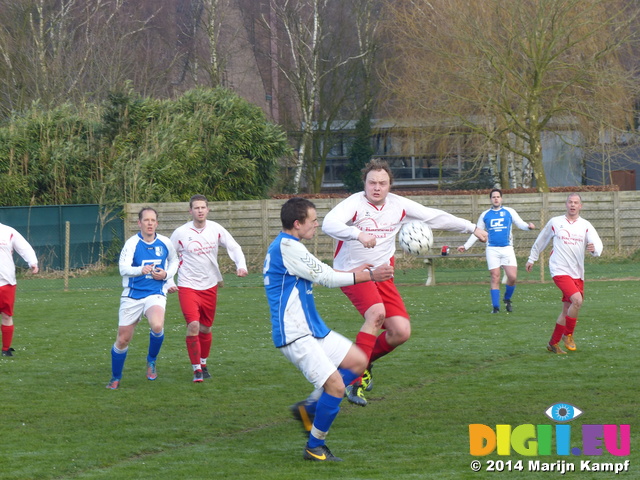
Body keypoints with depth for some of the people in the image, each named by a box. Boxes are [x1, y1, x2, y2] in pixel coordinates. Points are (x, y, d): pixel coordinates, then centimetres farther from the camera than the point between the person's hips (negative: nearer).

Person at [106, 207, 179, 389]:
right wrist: (141, 270, -41)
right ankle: (115, 379, 25)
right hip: (132, 296, -1)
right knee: (123, 340, 4)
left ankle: (151, 361, -2)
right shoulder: (132, 243, -9)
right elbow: (123, 268, -22)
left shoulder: (164, 243, 2)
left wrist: (167, 274, 0)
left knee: (157, 326, -30)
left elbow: (174, 261, 21)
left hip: (155, 294, 1)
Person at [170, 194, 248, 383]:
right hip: (187, 287, -3)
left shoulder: (216, 229, -2)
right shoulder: (180, 233, -8)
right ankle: (196, 369, -7)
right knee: (193, 326, -17)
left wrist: (241, 265, -14)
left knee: (205, 328, 12)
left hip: (210, 286, 3)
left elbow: (234, 247, 3)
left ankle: (203, 364, 33)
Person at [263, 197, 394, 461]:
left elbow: (319, 273, 25)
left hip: (314, 330, 11)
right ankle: (314, 447, 1)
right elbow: (325, 277, -14)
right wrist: (368, 275, -6)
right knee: (336, 386, -14)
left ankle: (311, 410, 18)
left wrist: (356, 271, 23)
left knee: (358, 361, 13)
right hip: (295, 335, -11)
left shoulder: (287, 246, 15)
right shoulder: (287, 247, -17)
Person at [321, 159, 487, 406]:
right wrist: (358, 234, -46)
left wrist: (472, 228, 16)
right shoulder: (355, 203, -13)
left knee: (401, 332, -5)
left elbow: (435, 217, 12)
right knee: (376, 312, -32)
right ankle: (354, 379, -26)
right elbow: (329, 224, -30)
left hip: (382, 275, 6)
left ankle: (366, 360, 24)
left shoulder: (398, 205, 3)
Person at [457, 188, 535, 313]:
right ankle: (495, 307, -1)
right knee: (495, 278, -5)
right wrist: (466, 246, 11)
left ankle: (507, 300, 15)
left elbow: (520, 223, 5)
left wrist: (528, 226, -18)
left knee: (512, 277, -11)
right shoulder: (485, 215, 12)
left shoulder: (509, 212, 9)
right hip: (492, 249, 0)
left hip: (507, 248, 0)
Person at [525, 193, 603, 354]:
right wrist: (532, 259, 24)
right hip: (559, 270, -4)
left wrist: (594, 248, -32)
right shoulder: (555, 222, 3)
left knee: (567, 310, 8)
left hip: (577, 273, 4)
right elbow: (541, 241, 17)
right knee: (577, 300, -23)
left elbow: (598, 244, -9)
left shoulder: (585, 226, 5)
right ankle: (568, 335, -6)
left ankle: (553, 343, 23)